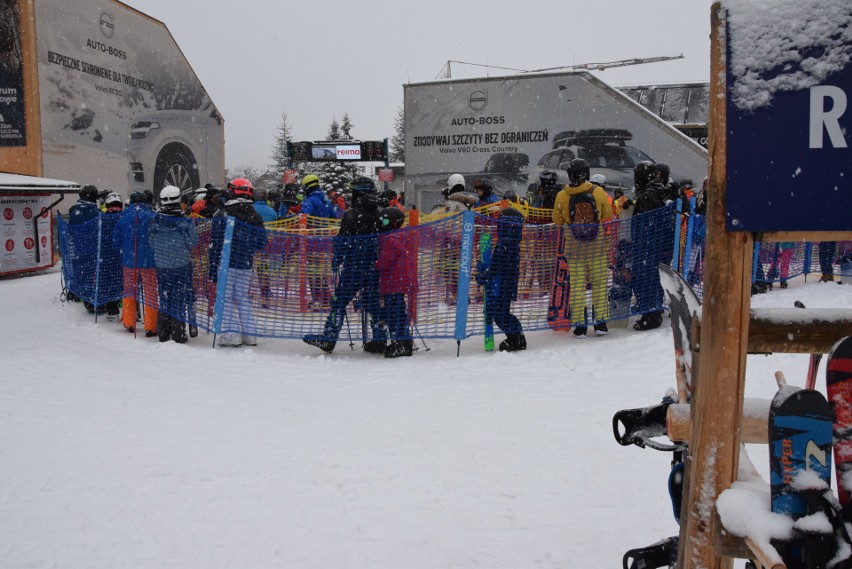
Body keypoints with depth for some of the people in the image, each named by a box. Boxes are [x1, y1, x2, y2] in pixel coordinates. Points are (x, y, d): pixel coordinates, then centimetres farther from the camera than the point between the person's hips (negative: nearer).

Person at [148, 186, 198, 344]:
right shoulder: (185, 222, -17)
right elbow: (193, 242, -6)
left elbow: (152, 243, 4)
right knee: (180, 299, 7)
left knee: (164, 298, 15)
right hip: (181, 266, -3)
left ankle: (163, 334, 20)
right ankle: (178, 335, 8)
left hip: (161, 266, 3)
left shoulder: (154, 221, -6)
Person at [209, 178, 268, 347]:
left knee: (226, 298, 3)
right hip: (246, 265, 4)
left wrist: (213, 269, -5)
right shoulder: (256, 217, 5)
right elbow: (262, 243, 10)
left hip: (226, 263, -4)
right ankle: (249, 334, 14)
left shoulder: (222, 214, -8)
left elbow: (214, 243, -9)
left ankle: (232, 333, -1)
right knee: (243, 298, 14)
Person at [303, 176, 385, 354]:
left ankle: (328, 339, 4)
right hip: (374, 268, 5)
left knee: (339, 301, 2)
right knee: (373, 302, 11)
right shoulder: (380, 216, 7)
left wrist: (336, 263, 0)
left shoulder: (352, 215, -9)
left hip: (353, 268, -5)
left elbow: (342, 242, -9)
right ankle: (380, 340, 11)